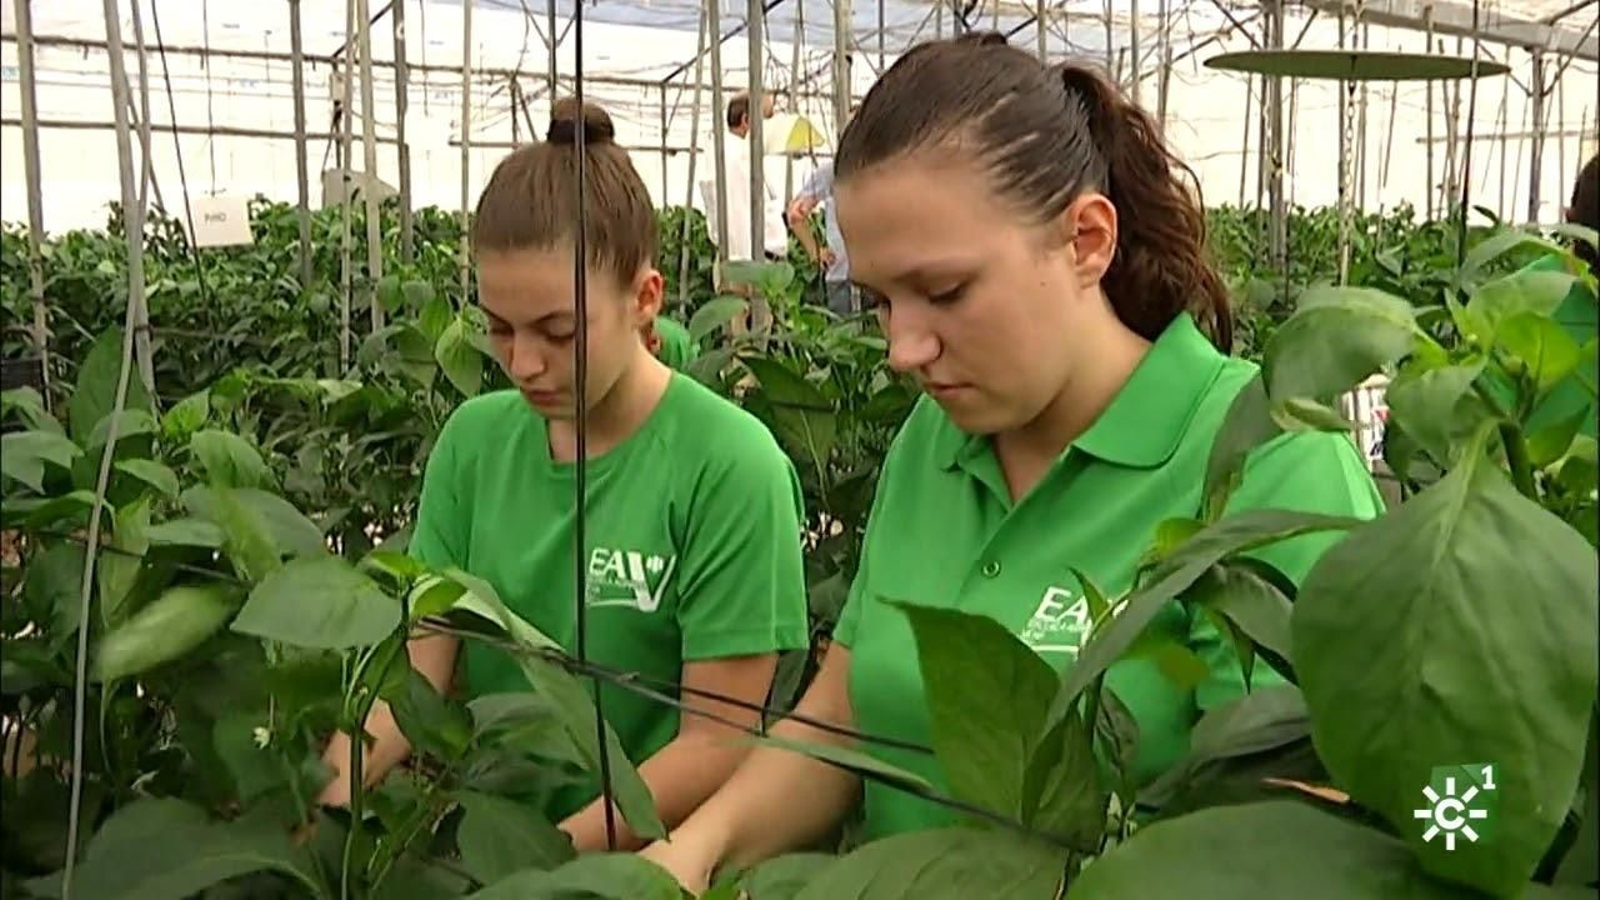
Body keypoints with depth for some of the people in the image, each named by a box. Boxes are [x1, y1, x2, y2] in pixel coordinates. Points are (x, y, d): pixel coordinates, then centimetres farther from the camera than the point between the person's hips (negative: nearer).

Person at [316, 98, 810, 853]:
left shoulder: (728, 465, -14)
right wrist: (327, 799, -16)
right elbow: (415, 664, 0)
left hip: (643, 857, -4)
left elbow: (720, 743, -13)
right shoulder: (472, 440, 1)